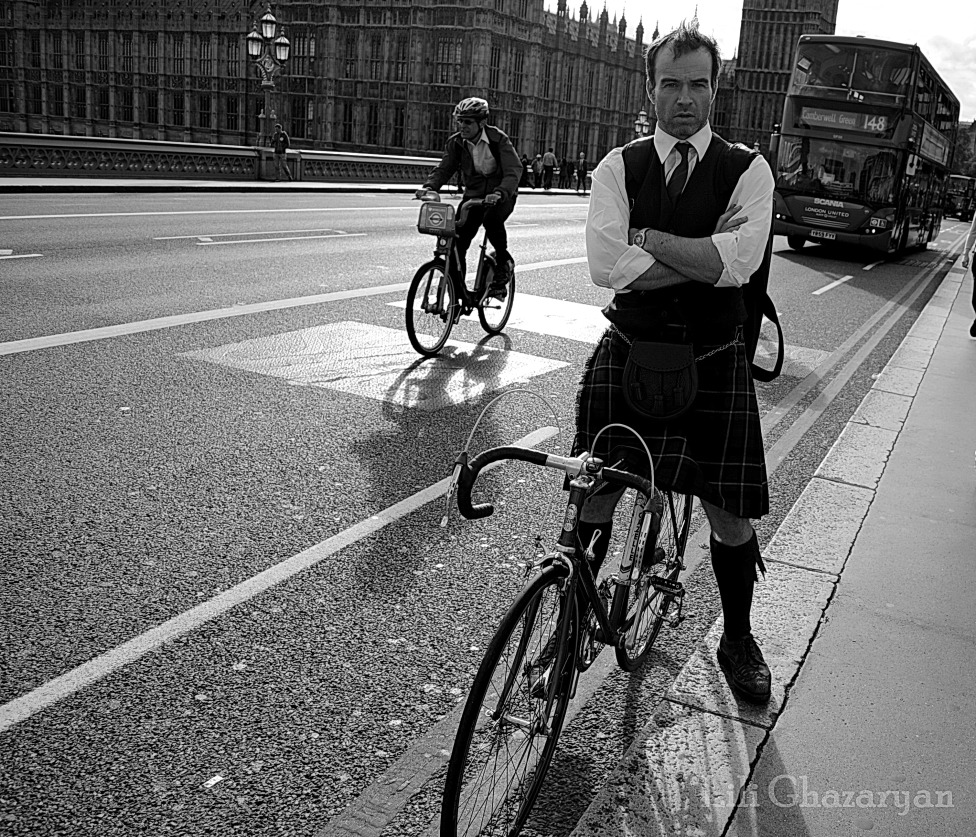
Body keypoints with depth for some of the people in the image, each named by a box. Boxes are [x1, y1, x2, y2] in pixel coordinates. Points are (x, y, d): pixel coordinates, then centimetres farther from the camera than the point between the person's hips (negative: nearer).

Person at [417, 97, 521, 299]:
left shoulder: (499, 140, -17)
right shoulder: (456, 142, -5)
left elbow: (514, 170, -26)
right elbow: (443, 169, -7)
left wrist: (500, 193, -45)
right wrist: (428, 187, -29)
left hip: (502, 195, -4)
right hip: (473, 195, 4)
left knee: (492, 218, -37)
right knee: (457, 241, -10)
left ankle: (504, 261, -10)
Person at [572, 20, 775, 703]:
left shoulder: (748, 170, -1)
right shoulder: (618, 167, 1)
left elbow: (739, 262, -19)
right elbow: (607, 266, -16)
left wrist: (645, 237, -14)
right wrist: (707, 258, -17)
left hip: (713, 364, 0)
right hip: (626, 356, 0)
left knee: (731, 516, 7)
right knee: (592, 504, 2)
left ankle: (738, 638, 33)